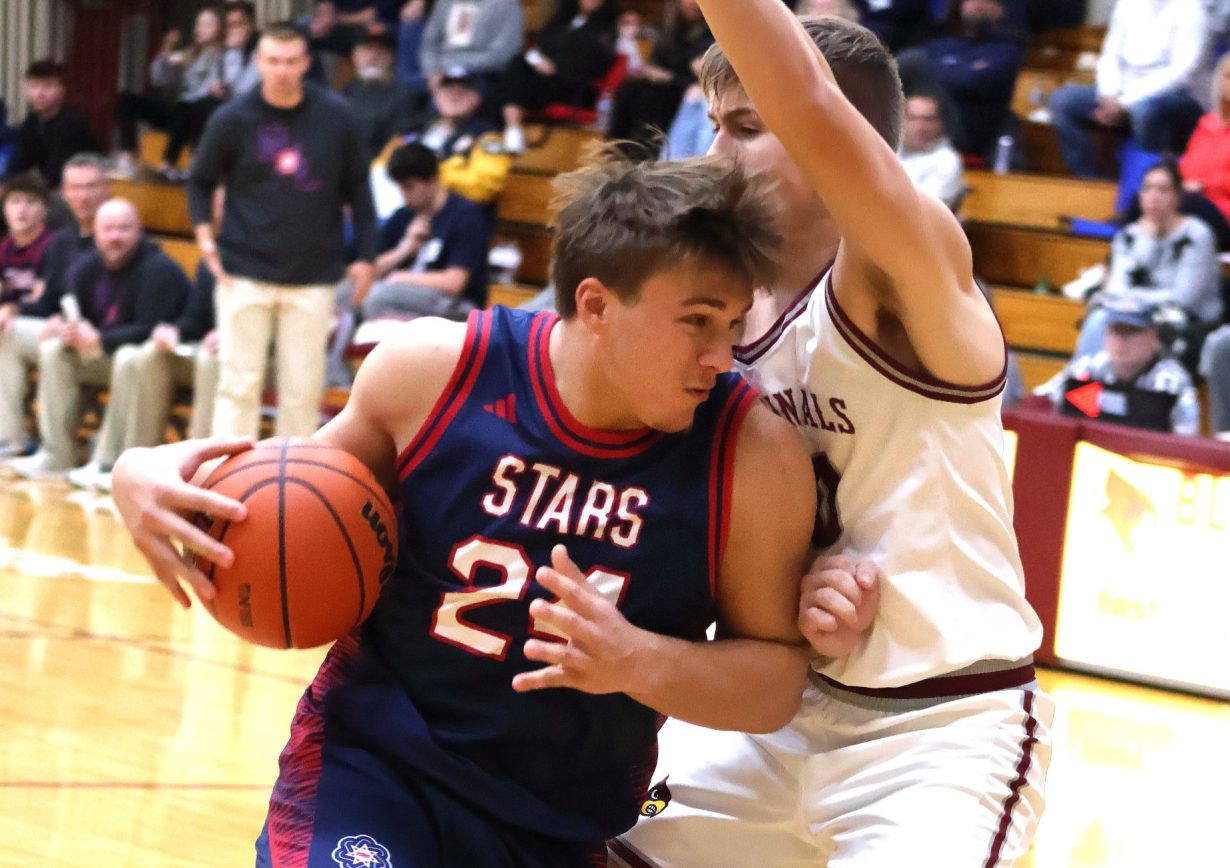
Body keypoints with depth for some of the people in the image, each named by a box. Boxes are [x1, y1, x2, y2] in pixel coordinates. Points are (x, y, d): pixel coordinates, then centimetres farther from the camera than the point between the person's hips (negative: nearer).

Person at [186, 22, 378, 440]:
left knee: (304, 388, 4)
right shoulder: (232, 119, -3)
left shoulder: (335, 116, -1)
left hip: (312, 277, 1)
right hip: (245, 274, -1)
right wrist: (204, 234, -6)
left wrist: (366, 256, 5)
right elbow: (200, 181, 9)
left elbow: (357, 187, 8)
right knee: (239, 384, -1)